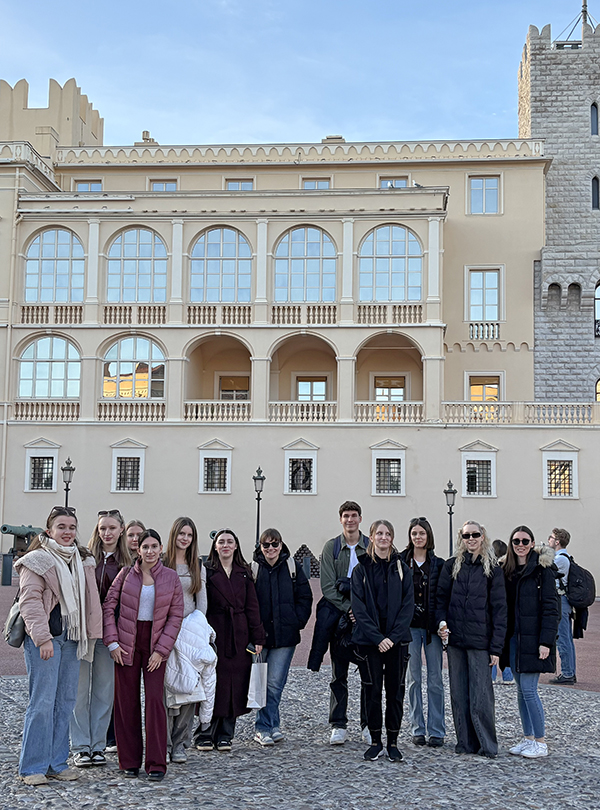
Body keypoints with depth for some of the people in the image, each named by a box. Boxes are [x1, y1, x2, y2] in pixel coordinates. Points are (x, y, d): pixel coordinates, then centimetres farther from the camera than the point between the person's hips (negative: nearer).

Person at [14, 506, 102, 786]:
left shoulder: (83, 561, 15)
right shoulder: (37, 561, -4)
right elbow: (30, 601, -11)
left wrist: (90, 635, 10)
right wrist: (42, 638, -18)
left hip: (72, 638, 6)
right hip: (44, 639, -6)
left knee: (66, 701, 8)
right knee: (42, 702, -7)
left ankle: (57, 763, 17)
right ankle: (33, 768, 2)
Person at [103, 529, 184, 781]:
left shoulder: (171, 578, 1)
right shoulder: (126, 574, 1)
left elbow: (176, 616, 1)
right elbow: (109, 606, 2)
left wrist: (161, 649, -6)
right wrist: (112, 642, -6)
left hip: (155, 645, -1)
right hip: (126, 644, 1)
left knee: (155, 699, -8)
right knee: (126, 702, 3)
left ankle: (156, 764, -1)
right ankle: (130, 762, 15)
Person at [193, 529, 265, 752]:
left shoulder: (244, 573, 11)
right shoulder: (207, 571, 2)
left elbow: (252, 606, 9)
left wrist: (257, 637, 3)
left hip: (239, 637, 3)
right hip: (214, 635, -3)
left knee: (235, 685, 4)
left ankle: (225, 735, 14)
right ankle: (205, 734, 9)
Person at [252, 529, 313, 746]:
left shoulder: (293, 567, 6)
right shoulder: (253, 569, 4)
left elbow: (305, 598, 9)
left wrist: (297, 621, -1)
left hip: (285, 635, 0)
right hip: (260, 634, 0)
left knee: (275, 683, -2)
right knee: (261, 682, 1)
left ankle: (264, 727, 12)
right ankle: (271, 726, 12)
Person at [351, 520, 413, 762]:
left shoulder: (402, 569, 5)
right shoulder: (361, 569, 1)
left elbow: (408, 605, 0)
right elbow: (359, 607, -4)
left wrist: (393, 636, -11)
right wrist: (377, 638, -13)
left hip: (397, 639, 1)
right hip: (369, 639, -1)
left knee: (395, 691, 4)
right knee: (373, 691, 3)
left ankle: (392, 742, 14)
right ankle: (375, 742, 14)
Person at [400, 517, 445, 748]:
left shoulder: (439, 564, 4)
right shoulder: (401, 562, 3)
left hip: (432, 626, 0)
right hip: (409, 626, 0)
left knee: (435, 679, 2)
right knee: (413, 678, 6)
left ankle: (436, 731, 9)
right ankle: (417, 729, 15)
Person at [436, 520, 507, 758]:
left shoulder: (492, 569, 0)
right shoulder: (451, 566, 7)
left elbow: (499, 609, -1)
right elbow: (441, 598, 11)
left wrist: (496, 647, -6)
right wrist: (441, 624, -8)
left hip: (480, 640, -3)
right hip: (454, 639, 3)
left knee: (480, 696, -4)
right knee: (459, 694, 7)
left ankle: (488, 745, 9)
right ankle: (466, 742, 19)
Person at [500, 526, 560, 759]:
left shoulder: (542, 569, -7)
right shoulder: (507, 570, 11)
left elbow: (550, 607, -10)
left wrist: (546, 641, -16)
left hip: (533, 638, -6)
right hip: (514, 637, 6)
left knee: (528, 689, -6)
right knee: (521, 690, 11)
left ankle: (540, 742, 5)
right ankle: (528, 738, 20)